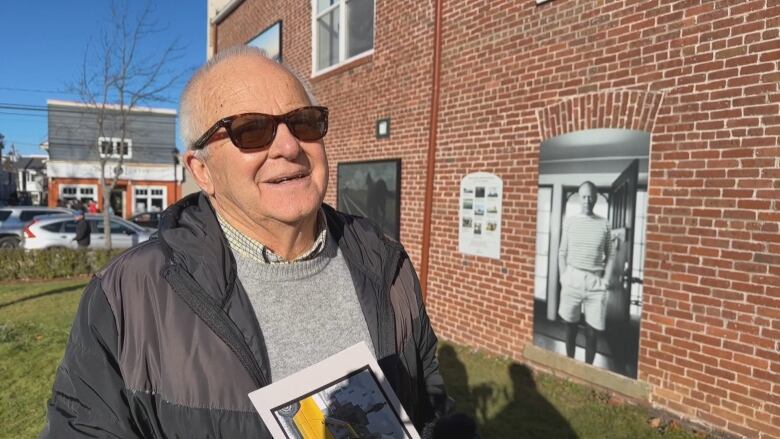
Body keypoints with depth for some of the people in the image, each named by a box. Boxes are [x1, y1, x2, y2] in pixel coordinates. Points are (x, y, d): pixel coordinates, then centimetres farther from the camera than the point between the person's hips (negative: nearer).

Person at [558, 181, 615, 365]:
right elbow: (562, 252, 5)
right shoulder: (569, 221, 3)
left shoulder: (604, 224, 4)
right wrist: (563, 277, -2)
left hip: (596, 281, 0)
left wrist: (606, 279, -2)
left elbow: (610, 254, 8)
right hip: (573, 278, 0)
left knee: (592, 331, 2)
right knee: (571, 324, 10)